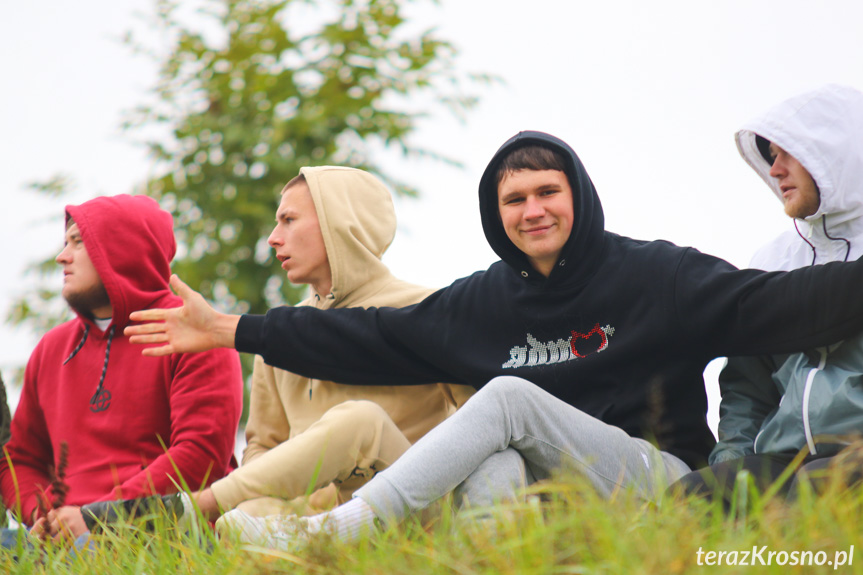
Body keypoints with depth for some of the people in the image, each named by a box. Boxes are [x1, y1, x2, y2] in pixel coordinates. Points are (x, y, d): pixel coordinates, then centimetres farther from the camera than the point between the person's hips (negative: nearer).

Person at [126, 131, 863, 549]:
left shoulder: (656, 276, 1)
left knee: (510, 396, -25)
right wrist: (230, 331, 7)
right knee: (495, 471, -30)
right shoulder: (483, 302, 13)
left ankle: (340, 530, -33)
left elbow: (763, 304, -11)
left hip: (656, 475, -4)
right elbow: (371, 337, 11)